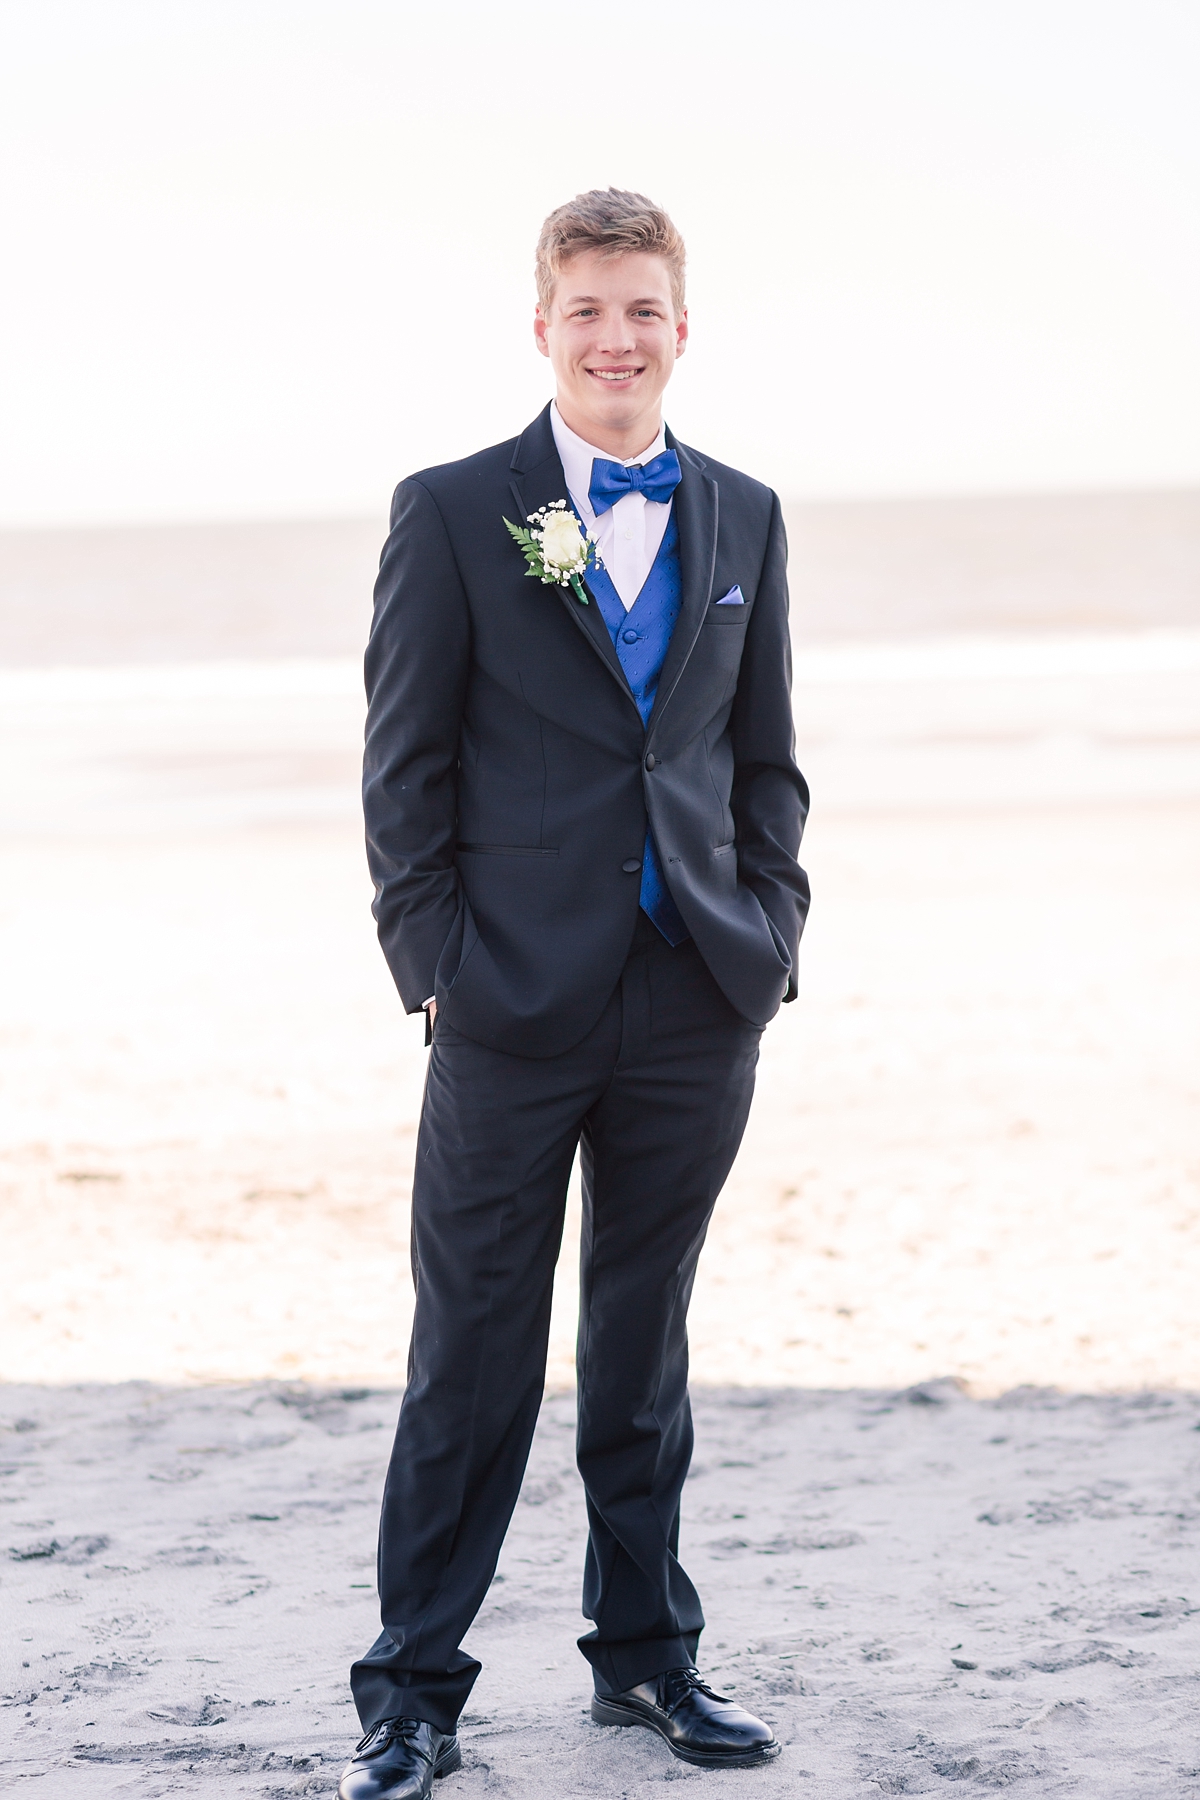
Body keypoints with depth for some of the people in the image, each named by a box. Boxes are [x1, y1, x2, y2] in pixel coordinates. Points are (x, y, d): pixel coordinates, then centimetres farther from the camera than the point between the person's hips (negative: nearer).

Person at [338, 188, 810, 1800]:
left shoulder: (743, 520, 11)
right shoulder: (452, 515, 0)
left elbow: (767, 761, 14)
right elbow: (403, 766, -1)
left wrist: (769, 936, 4)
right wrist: (434, 960, -8)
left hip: (700, 1002, 3)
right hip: (519, 1002, -3)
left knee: (646, 1337, 13)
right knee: (475, 1349, 1)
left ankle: (647, 1652, 24)